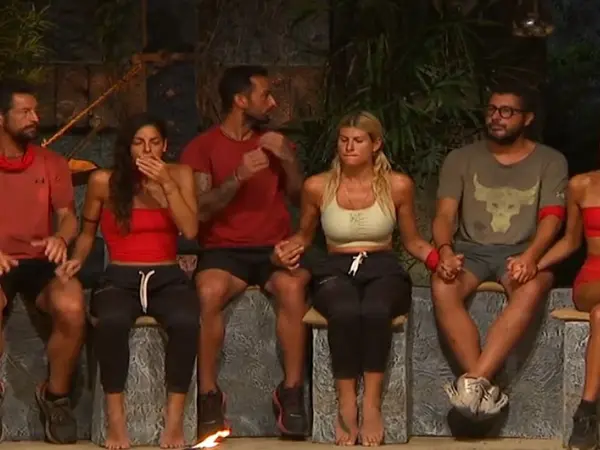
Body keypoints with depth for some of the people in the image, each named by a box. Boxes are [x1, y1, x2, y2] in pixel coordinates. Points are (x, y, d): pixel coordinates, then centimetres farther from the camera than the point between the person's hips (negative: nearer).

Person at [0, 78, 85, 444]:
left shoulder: (52, 164, 9)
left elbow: (69, 216, 9)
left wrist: (61, 238, -16)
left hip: (39, 262, 2)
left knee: (72, 307, -32)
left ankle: (56, 396, -8)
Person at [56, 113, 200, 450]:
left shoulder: (180, 175, 5)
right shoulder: (104, 181, 4)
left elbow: (190, 230, -7)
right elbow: (88, 232, 18)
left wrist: (167, 184, -13)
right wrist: (77, 259, -1)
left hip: (167, 277, 1)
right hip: (120, 277, -1)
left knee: (186, 321, -36)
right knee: (112, 321, -38)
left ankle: (175, 420, -25)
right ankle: (116, 420, -25)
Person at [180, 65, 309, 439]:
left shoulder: (275, 142, 16)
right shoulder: (202, 147, 4)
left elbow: (300, 197, 10)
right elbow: (200, 211, -6)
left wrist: (288, 159, -6)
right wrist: (238, 176, -18)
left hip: (275, 247, 2)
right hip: (225, 249, -2)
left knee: (292, 286, -34)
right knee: (209, 292, -36)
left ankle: (292, 390, -23)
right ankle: (209, 394, -22)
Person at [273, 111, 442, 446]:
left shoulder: (398, 186, 4)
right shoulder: (318, 187, 6)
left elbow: (413, 241, 16)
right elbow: (305, 235, 22)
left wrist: (440, 259, -3)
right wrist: (291, 248, -1)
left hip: (383, 269, 0)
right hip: (336, 270, 0)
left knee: (375, 310, -40)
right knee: (345, 312, -39)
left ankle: (372, 404, -34)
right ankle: (347, 405, -32)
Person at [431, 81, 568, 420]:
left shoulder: (550, 162, 8)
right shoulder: (462, 159, 11)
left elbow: (552, 218, -5)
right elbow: (445, 214, 2)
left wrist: (530, 256, -26)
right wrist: (446, 251, -22)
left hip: (522, 252, -1)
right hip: (471, 249, 1)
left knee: (531, 288, -38)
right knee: (443, 288, -34)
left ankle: (474, 382, -43)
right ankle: (485, 387, -35)